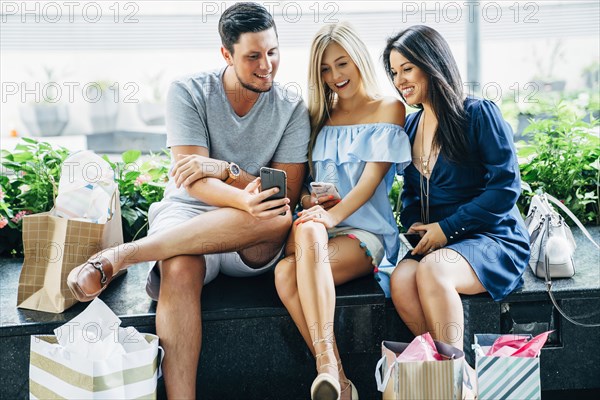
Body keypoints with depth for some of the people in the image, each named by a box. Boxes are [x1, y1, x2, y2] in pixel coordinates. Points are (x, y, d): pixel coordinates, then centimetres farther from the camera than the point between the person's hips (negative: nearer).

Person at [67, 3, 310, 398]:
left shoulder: (292, 110, 2)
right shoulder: (188, 92, -1)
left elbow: (288, 193, -5)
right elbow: (193, 178, -12)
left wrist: (225, 168, -21)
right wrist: (244, 199, -34)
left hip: (253, 246, 1)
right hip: (187, 214, -1)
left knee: (276, 219, -37)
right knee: (180, 268, -38)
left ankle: (115, 257, -31)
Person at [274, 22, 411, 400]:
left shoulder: (388, 110, 7)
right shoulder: (319, 115, 21)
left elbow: (373, 177, -6)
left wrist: (333, 214, -21)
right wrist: (308, 200, -7)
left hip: (367, 231, -3)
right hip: (321, 227, 4)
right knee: (285, 273, -33)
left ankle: (327, 367, -38)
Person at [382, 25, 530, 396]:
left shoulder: (479, 113, -6)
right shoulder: (411, 125, 14)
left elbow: (506, 187, -12)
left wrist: (447, 227, -14)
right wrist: (415, 227, 1)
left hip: (493, 240, -5)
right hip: (436, 242, 5)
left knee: (430, 269, -36)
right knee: (401, 281, -28)